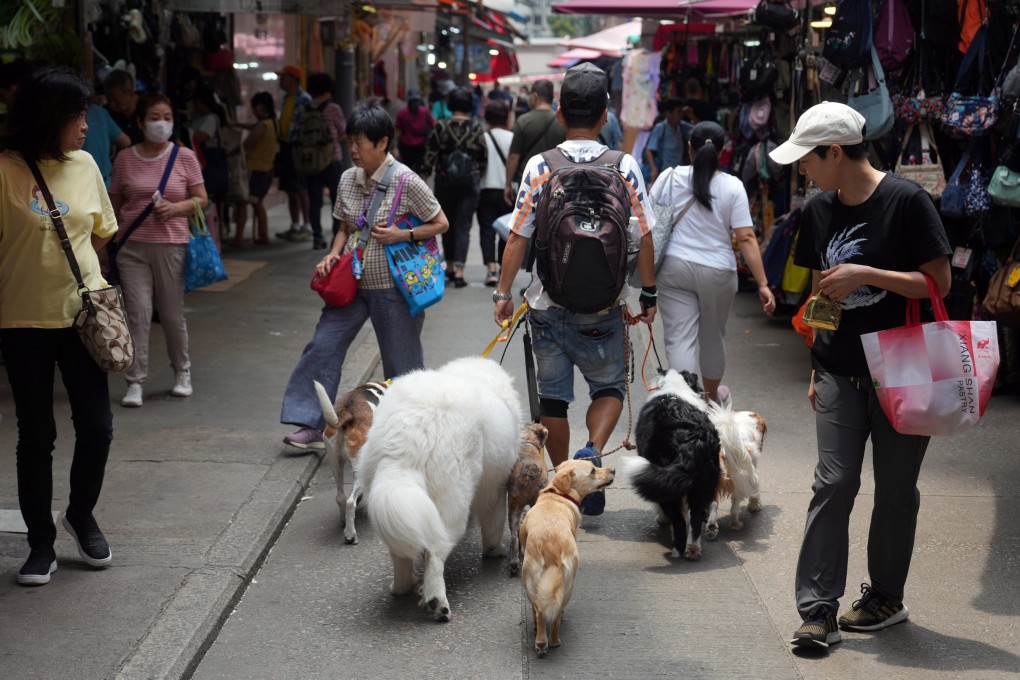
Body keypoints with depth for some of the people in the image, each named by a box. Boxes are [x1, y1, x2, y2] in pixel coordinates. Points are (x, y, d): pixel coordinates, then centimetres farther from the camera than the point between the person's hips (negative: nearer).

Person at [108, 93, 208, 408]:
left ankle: (182, 372, 28)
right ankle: (135, 382, 1)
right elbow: (114, 203, 12)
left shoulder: (184, 157, 1)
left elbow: (201, 199, 2)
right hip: (132, 246, 1)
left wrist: (176, 208, -15)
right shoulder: (125, 159, 4)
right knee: (138, 312, -6)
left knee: (172, 315, 8)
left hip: (171, 245, 0)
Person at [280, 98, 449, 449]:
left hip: (393, 288, -5)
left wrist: (401, 235, -18)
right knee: (323, 347, -2)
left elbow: (441, 224, -6)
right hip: (351, 283, 5)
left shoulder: (406, 181, -14)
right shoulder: (348, 179, 4)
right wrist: (333, 254, -2)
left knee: (402, 361, 7)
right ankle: (311, 426, 5)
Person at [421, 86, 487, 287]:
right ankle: (459, 271, -12)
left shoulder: (441, 128, -6)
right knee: (463, 227, 0)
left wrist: (423, 175, 5)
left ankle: (450, 268, 24)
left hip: (444, 182, 1)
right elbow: (483, 159, 2)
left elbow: (430, 157, -5)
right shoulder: (477, 129, -4)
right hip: (469, 185, -1)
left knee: (447, 225, 16)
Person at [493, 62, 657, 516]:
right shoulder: (624, 166, -5)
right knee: (610, 385, 16)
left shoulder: (539, 166, -5)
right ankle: (593, 452, -10)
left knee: (552, 395, 13)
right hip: (603, 305, 0)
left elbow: (518, 236, -4)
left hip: (548, 303, 1)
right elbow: (643, 236, -4)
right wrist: (649, 294, 5)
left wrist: (503, 292, 4)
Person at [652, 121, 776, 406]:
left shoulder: (670, 178, -1)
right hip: (717, 272, 1)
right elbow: (746, 238, -9)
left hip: (674, 269, 0)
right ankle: (712, 397, 41)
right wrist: (763, 284, -7)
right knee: (713, 337, 20)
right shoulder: (732, 186, -4)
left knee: (679, 339, -1)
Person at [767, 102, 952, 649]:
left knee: (895, 489, 8)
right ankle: (818, 610, -1)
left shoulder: (906, 201, -11)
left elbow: (939, 282, -12)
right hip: (841, 372, 4)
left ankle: (886, 596, 25)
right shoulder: (820, 211, 7)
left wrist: (865, 274, -21)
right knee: (833, 483, -3)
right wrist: (816, 368, 15)